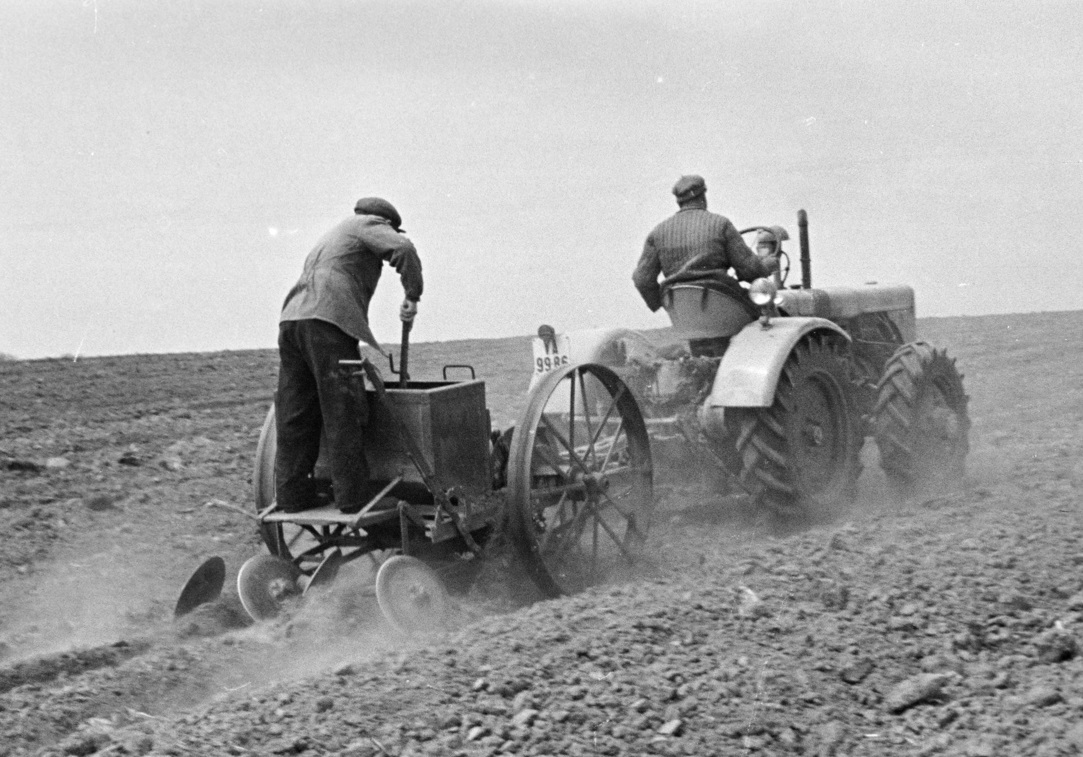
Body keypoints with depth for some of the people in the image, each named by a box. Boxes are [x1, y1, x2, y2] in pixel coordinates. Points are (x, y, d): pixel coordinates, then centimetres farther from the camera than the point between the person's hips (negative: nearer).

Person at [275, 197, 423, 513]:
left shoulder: (329, 238, 37)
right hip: (329, 321, -8)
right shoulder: (369, 225, 12)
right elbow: (402, 249, -9)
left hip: (291, 320, 8)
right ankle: (352, 496, -3)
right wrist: (413, 294, 1)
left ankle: (292, 493, 9)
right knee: (343, 415, -5)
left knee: (295, 416, 9)